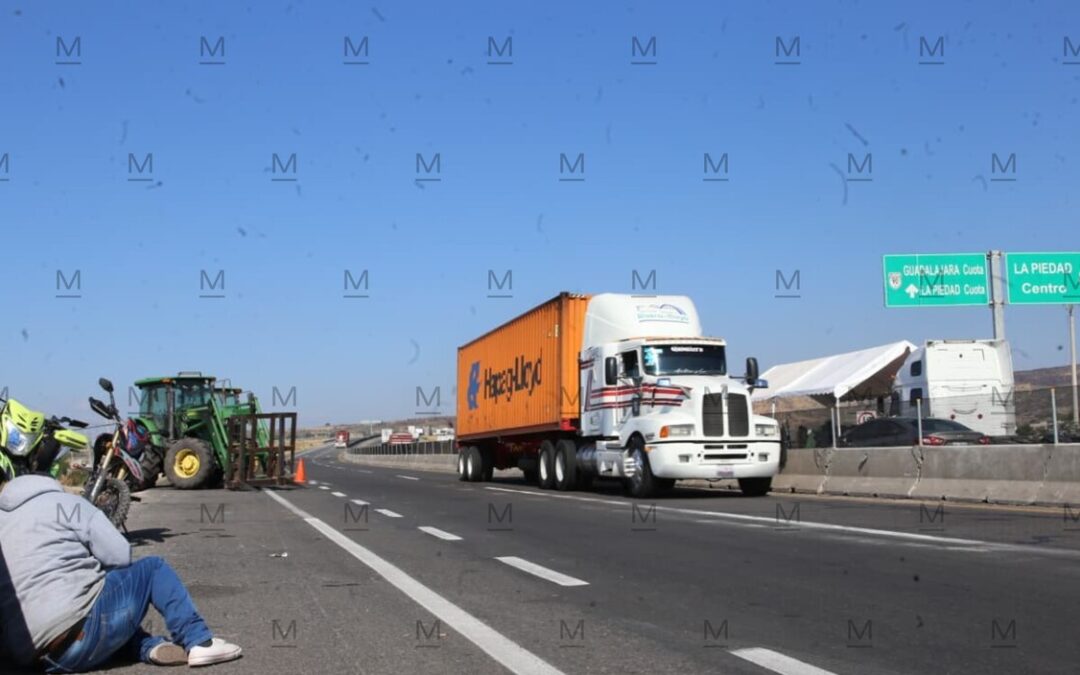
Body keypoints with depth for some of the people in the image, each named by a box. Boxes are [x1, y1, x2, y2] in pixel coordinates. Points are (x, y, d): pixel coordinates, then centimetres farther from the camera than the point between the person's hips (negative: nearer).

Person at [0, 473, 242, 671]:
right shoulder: (61, 503, 6)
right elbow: (119, 555, 1)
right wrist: (94, 570, 20)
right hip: (81, 627, -7)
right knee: (152, 568, 15)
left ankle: (150, 648, 10)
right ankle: (199, 642, 3)